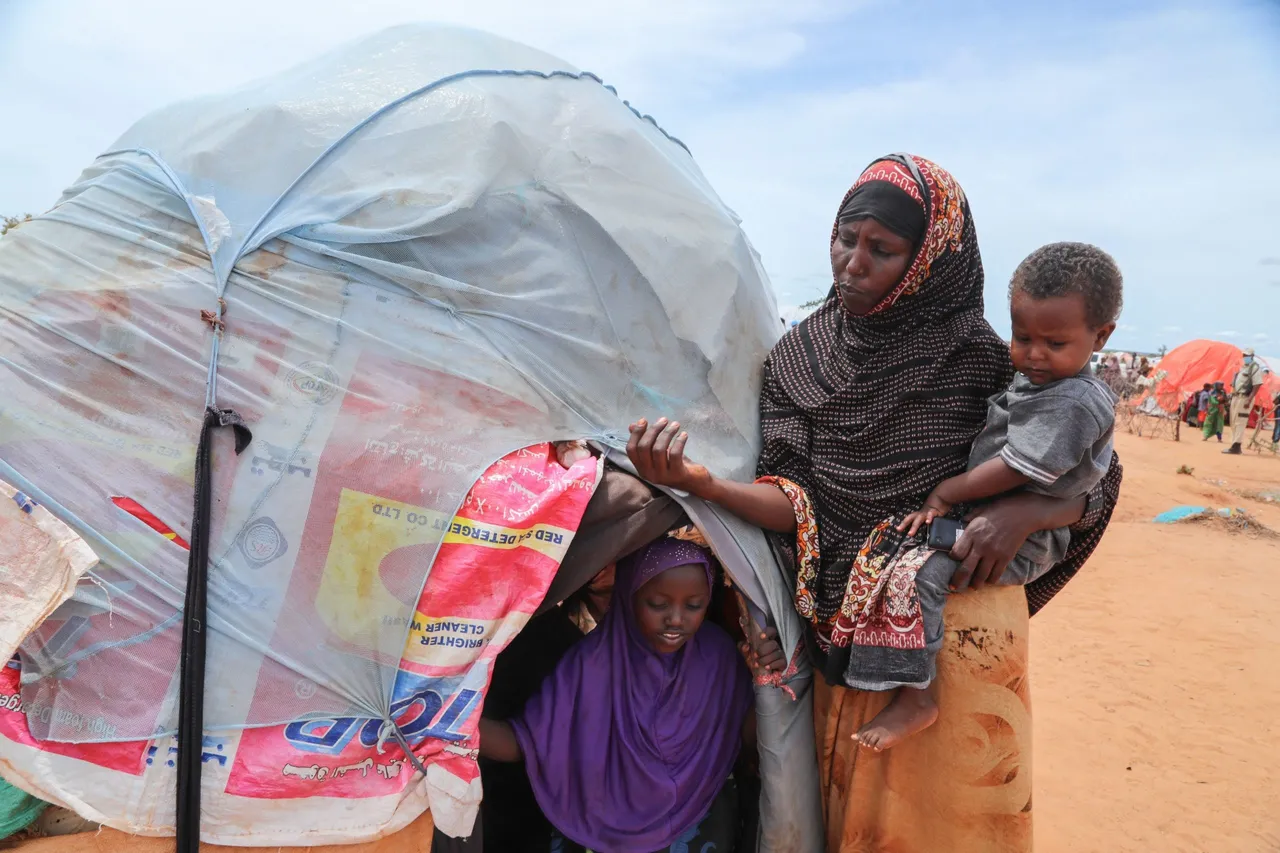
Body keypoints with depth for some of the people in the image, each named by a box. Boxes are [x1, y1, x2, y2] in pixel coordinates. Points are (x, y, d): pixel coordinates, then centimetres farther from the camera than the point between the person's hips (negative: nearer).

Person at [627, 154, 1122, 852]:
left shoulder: (977, 356, -7)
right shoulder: (800, 356, 0)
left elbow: (1096, 481, 0)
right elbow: (796, 505, -7)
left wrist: (1025, 512, -19)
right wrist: (701, 483, -23)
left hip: (958, 634, -2)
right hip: (846, 632, 2)